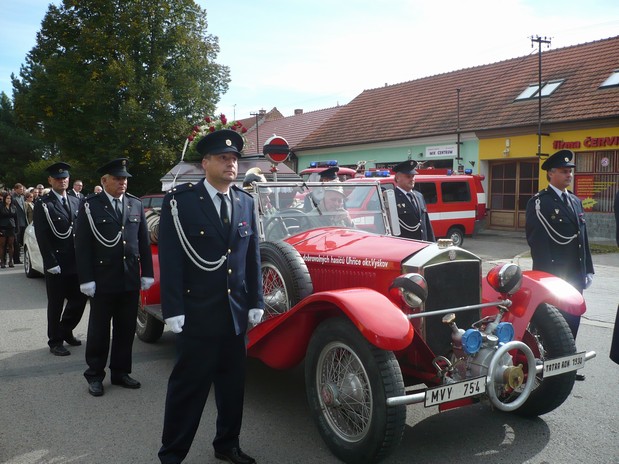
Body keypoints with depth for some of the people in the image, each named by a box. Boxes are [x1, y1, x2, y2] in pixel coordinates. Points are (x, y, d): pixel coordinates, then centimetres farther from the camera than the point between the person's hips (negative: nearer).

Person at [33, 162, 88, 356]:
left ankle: (65, 331, 32)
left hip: (76, 263, 5)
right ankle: (55, 341, 18)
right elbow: (42, 237, -11)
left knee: (79, 299, 11)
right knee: (56, 304, 5)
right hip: (56, 265, -5)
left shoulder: (75, 202, 11)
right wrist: (52, 263, -15)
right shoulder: (43, 205, -5)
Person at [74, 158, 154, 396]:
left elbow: (144, 241, 9)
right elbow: (82, 244, -7)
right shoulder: (90, 205, -4)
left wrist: (147, 273, 6)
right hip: (102, 279, -4)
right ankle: (95, 374, 21)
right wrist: (86, 279, -12)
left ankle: (120, 371, 25)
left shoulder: (136, 204, 7)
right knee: (99, 330, 8)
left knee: (126, 329, 11)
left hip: (131, 279, 4)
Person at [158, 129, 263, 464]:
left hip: (236, 311, 5)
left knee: (233, 383, 15)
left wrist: (255, 302, 7)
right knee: (188, 385, 5)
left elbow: (252, 256, 11)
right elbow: (170, 259, -10)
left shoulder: (246, 202, 8)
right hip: (198, 312, -5)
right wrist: (173, 310, -14)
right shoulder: (180, 201, -8)